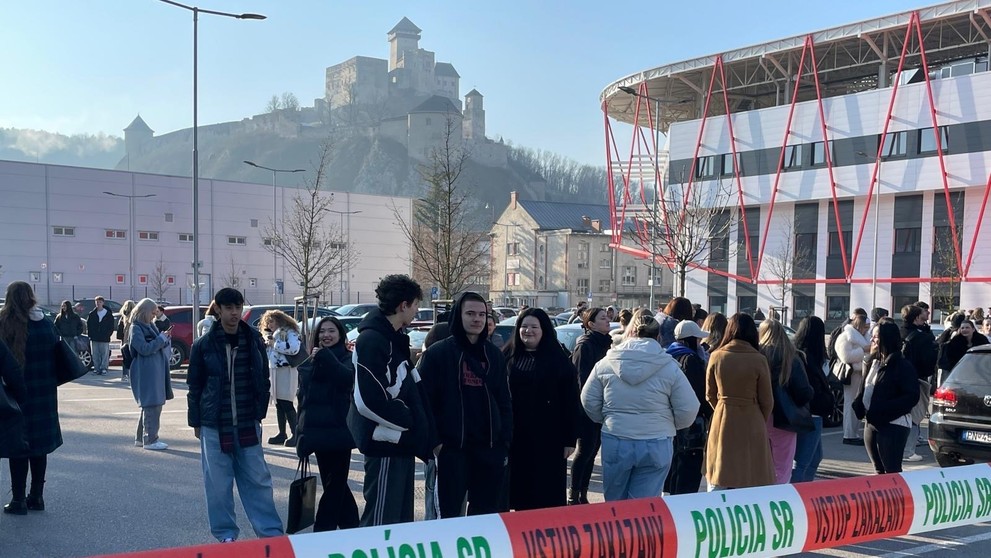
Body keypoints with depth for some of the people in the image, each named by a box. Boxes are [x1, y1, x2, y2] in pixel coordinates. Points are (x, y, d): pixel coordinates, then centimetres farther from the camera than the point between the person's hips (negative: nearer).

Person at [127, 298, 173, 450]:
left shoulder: (150, 326, 16)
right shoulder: (135, 328, -9)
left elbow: (158, 345, 24)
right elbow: (145, 349, -17)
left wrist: (166, 338, 5)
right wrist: (162, 338, -13)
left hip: (155, 372, 9)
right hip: (145, 373, -9)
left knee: (150, 405, 14)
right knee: (152, 405, -9)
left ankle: (141, 437, 23)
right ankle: (150, 439, -3)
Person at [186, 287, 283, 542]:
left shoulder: (254, 340, 2)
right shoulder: (204, 345, -4)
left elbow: (264, 380, 10)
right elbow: (194, 387, 3)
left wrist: (259, 413, 7)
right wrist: (196, 422, 3)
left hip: (248, 425, 2)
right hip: (214, 426, -2)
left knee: (258, 480, 7)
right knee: (219, 483, 5)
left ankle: (271, 532, 16)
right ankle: (226, 534, 19)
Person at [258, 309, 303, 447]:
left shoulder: (290, 333, -6)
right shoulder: (271, 335, 22)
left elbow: (294, 348, -23)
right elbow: (265, 352, 27)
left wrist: (275, 344, -14)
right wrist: (266, 344, 6)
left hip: (287, 370, -8)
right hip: (274, 371, 8)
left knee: (286, 404, -11)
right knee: (279, 404, 9)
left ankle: (295, 434, -8)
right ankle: (281, 434, 15)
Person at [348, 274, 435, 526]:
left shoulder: (395, 338, 15)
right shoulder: (372, 340, -16)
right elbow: (370, 401, -24)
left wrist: (430, 437, 12)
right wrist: (410, 420, -12)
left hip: (402, 443, 10)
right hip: (385, 443, -10)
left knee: (401, 519, 16)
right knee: (380, 521, -5)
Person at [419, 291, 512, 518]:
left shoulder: (494, 354, 10)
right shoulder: (438, 353, -4)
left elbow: (504, 401, 12)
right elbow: (425, 399, -6)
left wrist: (506, 440, 6)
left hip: (489, 446, 4)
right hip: (452, 446, -4)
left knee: (487, 512, 13)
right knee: (450, 512, 3)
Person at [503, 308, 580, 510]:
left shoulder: (559, 360, 0)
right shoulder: (508, 357, 6)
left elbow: (570, 403, -2)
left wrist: (570, 438, -6)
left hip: (548, 437, -2)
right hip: (514, 435, 2)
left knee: (547, 494, 2)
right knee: (519, 490, 9)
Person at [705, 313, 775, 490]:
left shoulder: (716, 357, -5)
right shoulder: (759, 360, -9)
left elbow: (710, 395, 4)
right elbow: (767, 400, -2)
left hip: (722, 422, 2)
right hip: (752, 424, -2)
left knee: (717, 482, 9)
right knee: (751, 477, 7)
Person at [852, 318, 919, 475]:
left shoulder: (902, 366, -12)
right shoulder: (874, 363, 13)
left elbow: (911, 397, -18)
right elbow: (865, 390, 19)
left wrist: (882, 409, -23)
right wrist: (859, 405, -2)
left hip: (893, 425, -8)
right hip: (871, 424, 8)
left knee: (892, 471, -5)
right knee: (879, 470, 15)